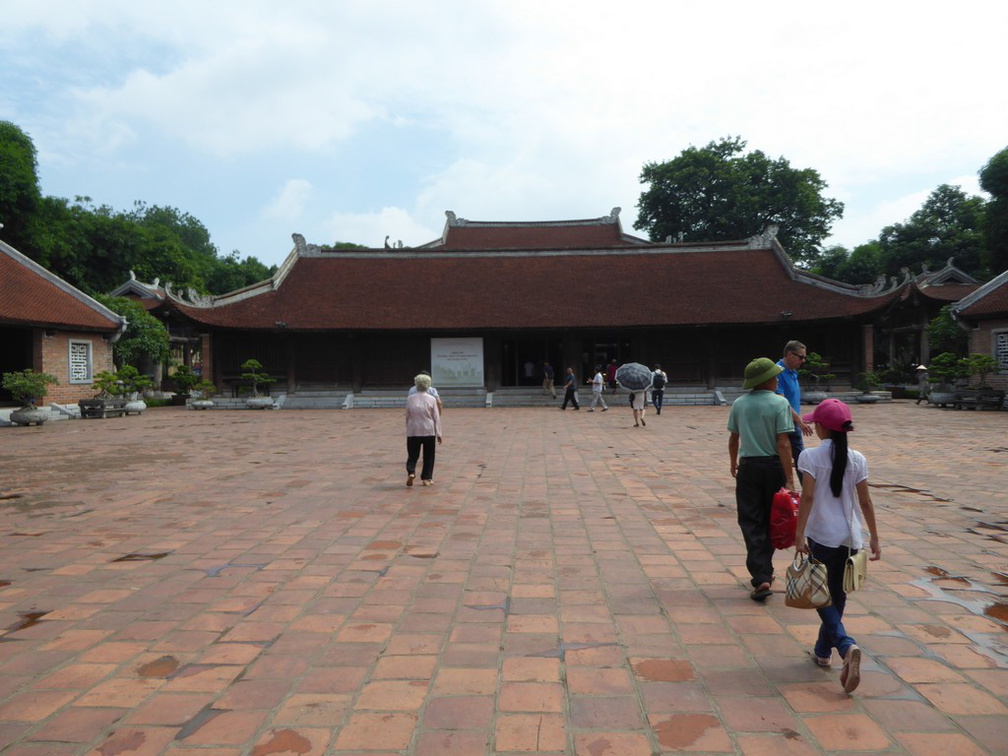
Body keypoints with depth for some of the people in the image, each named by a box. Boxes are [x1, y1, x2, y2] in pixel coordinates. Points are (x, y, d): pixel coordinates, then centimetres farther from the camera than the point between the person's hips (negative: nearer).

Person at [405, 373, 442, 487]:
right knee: (428, 456, 11)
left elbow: (407, 416, 4)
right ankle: (426, 478, 12)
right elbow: (436, 417, -3)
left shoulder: (410, 399, -2)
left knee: (412, 455, 9)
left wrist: (408, 429, 15)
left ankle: (411, 472, -15)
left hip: (413, 431, 1)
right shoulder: (431, 399, -4)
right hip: (429, 431, -1)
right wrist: (438, 433, 2)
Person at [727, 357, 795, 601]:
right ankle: (765, 571, 27)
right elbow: (783, 443, -14)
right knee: (770, 521, 15)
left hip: (748, 466, 1)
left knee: (751, 522, 1)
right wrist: (789, 478, -13)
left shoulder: (739, 404, 1)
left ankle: (761, 578, -8)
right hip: (773, 466, -1)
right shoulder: (780, 403, -10)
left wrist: (734, 463, 26)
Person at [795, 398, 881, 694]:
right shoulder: (857, 459, 2)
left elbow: (808, 496, -17)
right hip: (850, 537, 4)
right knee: (837, 595, 19)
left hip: (821, 536, -4)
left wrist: (799, 534, -14)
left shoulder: (811, 456, -10)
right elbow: (865, 501, 4)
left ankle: (846, 646, -16)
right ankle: (823, 650, 30)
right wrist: (874, 537, 12)